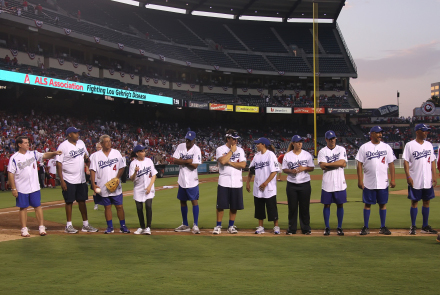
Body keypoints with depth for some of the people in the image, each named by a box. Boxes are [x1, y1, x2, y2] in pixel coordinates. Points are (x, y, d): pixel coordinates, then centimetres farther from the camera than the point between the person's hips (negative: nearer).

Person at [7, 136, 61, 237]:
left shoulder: (33, 154, 6)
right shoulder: (14, 158, -5)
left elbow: (45, 155, -2)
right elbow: (10, 174, -6)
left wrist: (54, 153, -23)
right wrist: (13, 188, -10)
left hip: (34, 187, 3)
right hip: (21, 189, -3)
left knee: (37, 206, 4)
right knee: (23, 207, 5)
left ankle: (41, 227, 10)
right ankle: (24, 229, 14)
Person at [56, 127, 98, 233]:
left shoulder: (81, 143, 10)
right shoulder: (63, 146, -10)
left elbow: (87, 159, 19)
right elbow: (59, 164, -13)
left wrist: (87, 158, -7)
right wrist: (62, 181, -18)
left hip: (81, 179, 6)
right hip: (69, 180, -6)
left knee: (82, 201, 10)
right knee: (69, 202, 1)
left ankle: (85, 225, 17)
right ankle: (68, 225, 10)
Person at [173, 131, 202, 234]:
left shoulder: (196, 150, -11)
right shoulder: (180, 146, 3)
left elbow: (195, 165, -21)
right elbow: (175, 160, -5)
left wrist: (181, 161, -13)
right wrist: (187, 161, -18)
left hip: (192, 181, -6)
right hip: (182, 179, 6)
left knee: (194, 201, -6)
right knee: (182, 201, 12)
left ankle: (195, 225, -3)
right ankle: (185, 225, 23)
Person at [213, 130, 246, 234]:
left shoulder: (240, 150, 8)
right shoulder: (220, 149, 0)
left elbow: (243, 165, -5)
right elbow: (222, 161, -20)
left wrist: (230, 163, -11)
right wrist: (232, 150, -10)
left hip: (237, 182, 3)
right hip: (224, 182, -3)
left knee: (234, 206, 7)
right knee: (220, 205, -2)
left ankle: (231, 226, 20)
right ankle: (218, 226, 10)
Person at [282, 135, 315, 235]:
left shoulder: (307, 154, 4)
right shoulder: (287, 155, 3)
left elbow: (312, 168, 7)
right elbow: (284, 169, 5)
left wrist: (304, 168, -12)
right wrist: (291, 171, -15)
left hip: (305, 184, 0)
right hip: (291, 184, 0)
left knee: (305, 207, 3)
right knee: (292, 207, 3)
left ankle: (306, 228, 12)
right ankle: (292, 228, 12)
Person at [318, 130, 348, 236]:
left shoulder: (341, 149, 6)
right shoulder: (322, 151, 3)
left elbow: (343, 163, -10)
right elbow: (322, 166, -11)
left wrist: (328, 164, -10)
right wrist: (337, 164, -12)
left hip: (340, 183, 1)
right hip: (327, 183, -1)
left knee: (340, 204, 5)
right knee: (327, 205, 3)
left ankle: (339, 227, 13)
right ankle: (327, 227, 11)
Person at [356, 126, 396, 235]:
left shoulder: (386, 147, 6)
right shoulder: (364, 147, 0)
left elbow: (391, 164, 5)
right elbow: (359, 164, -2)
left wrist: (393, 179, -2)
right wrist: (360, 180, -9)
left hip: (383, 182, 2)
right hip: (368, 182, -2)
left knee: (383, 204, 5)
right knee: (367, 204, 4)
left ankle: (383, 227, 15)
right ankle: (366, 227, 12)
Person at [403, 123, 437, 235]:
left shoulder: (429, 145, 11)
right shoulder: (410, 145, -4)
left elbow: (432, 161, 13)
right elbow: (406, 161, -8)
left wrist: (434, 175, 5)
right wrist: (408, 176, -15)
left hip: (428, 180, 5)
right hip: (415, 181, -5)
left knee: (427, 202, 8)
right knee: (414, 202, 1)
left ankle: (425, 226, 16)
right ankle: (413, 227, 8)